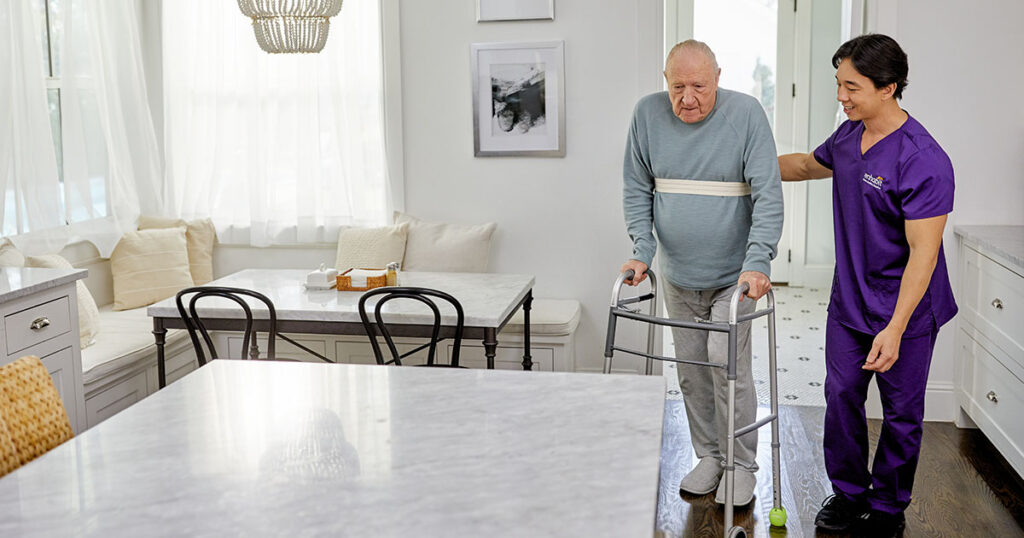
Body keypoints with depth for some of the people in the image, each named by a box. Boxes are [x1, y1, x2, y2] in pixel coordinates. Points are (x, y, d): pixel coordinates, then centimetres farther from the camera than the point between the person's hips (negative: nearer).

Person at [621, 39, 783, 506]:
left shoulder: (746, 113, -13)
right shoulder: (647, 114, -3)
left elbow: (768, 195, -16)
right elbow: (636, 190, 4)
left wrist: (757, 262, -26)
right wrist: (642, 250, -8)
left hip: (734, 274, -4)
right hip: (678, 275, 4)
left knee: (727, 362, -9)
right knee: (691, 368, 11)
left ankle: (742, 464, 10)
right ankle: (709, 456, 28)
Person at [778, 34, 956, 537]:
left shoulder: (924, 161, -23)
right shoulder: (848, 135, 0)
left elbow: (923, 253, -24)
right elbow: (809, 164, 23)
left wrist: (895, 329, -27)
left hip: (903, 312, -6)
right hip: (848, 305, 6)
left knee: (901, 414, 10)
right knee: (841, 398, 12)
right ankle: (848, 493, 30)